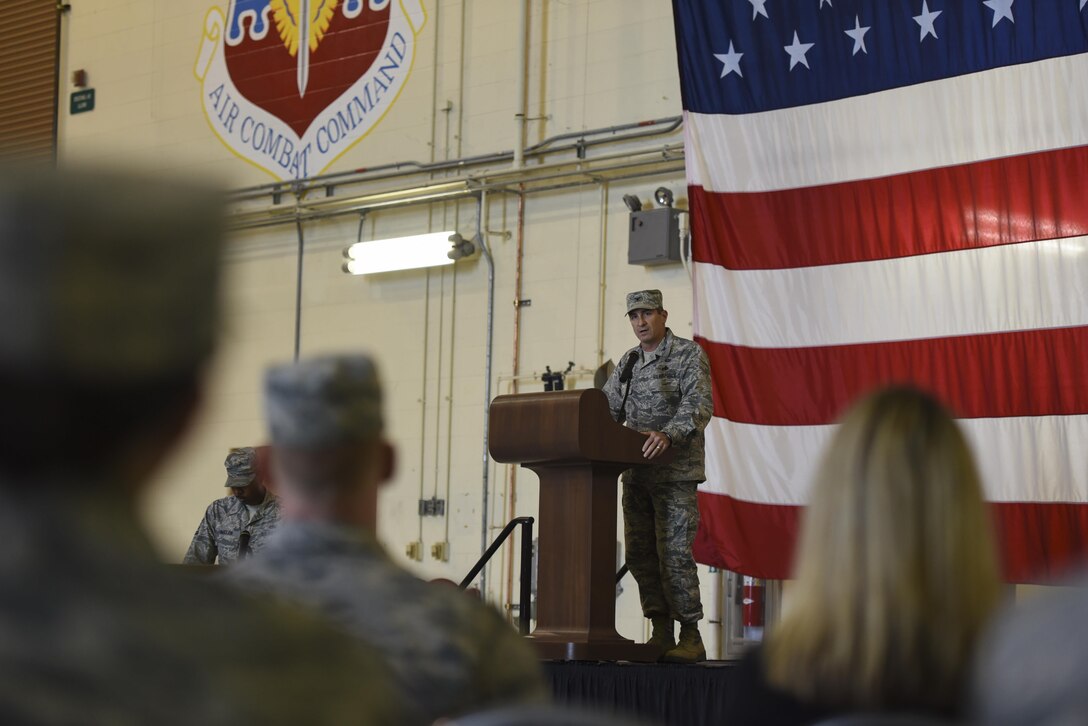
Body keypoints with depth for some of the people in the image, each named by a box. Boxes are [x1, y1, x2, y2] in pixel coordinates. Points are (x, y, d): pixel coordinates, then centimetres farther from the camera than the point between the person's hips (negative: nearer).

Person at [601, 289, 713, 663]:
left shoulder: (689, 355, -5)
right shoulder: (629, 362, 17)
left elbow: (699, 405, -17)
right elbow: (608, 409, 19)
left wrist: (668, 434, -33)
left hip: (676, 473, -7)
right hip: (637, 473, 7)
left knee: (674, 553, -10)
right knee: (640, 554, 5)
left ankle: (691, 637, -4)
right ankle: (661, 635, 12)